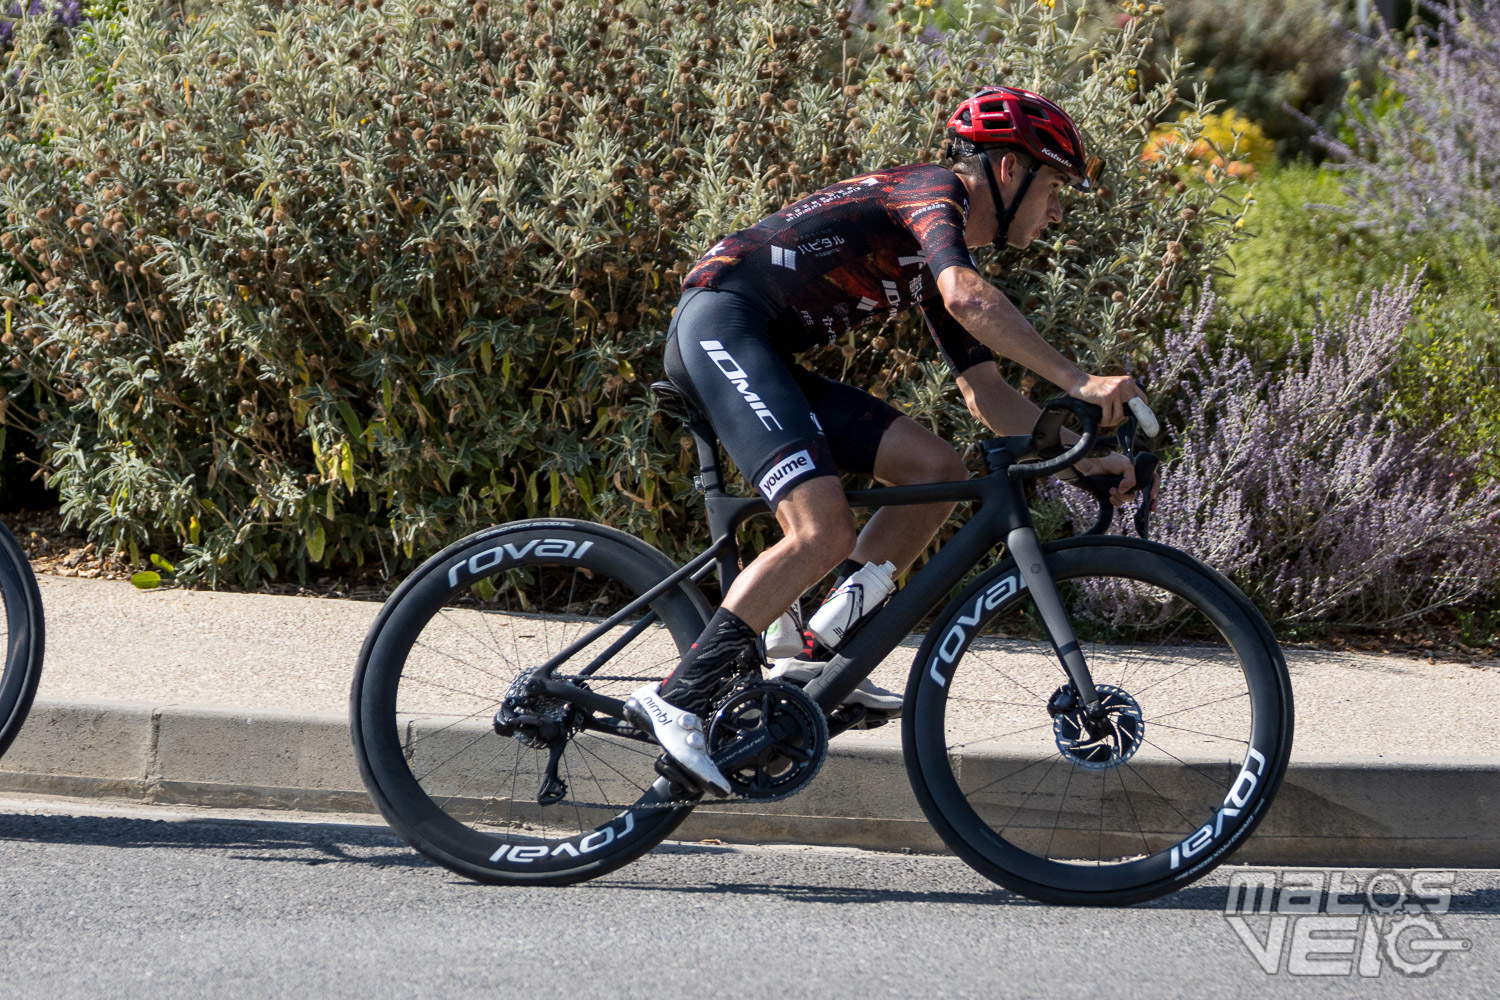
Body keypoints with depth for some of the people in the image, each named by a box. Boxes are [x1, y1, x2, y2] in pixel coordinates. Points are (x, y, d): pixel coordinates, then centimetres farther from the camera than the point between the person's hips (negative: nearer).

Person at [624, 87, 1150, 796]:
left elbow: (985, 395, 22)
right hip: (720, 320, -10)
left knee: (937, 469, 3)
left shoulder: (942, 260, 23)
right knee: (824, 536, -23)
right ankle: (678, 698, -19)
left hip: (762, 357, 10)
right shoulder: (934, 192, -6)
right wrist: (1078, 383, -26)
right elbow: (969, 299, -25)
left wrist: (1085, 458, 12)